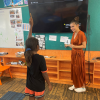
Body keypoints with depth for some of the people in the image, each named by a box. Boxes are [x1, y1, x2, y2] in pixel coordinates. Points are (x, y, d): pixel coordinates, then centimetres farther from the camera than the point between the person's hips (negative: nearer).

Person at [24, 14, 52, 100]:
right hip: (39, 86, -5)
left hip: (30, 84, 5)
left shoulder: (27, 54, -10)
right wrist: (49, 84, -2)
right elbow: (44, 73, -18)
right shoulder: (40, 58, -25)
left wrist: (31, 26, 3)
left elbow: (29, 40, 0)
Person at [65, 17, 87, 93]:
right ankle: (75, 85, 28)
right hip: (74, 54, 8)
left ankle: (83, 87, 18)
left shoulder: (81, 34, -16)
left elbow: (84, 46, -18)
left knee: (79, 70, 2)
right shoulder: (74, 33, 8)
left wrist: (74, 46, -26)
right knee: (74, 70, 13)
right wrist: (68, 45, 1)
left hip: (79, 54, -8)